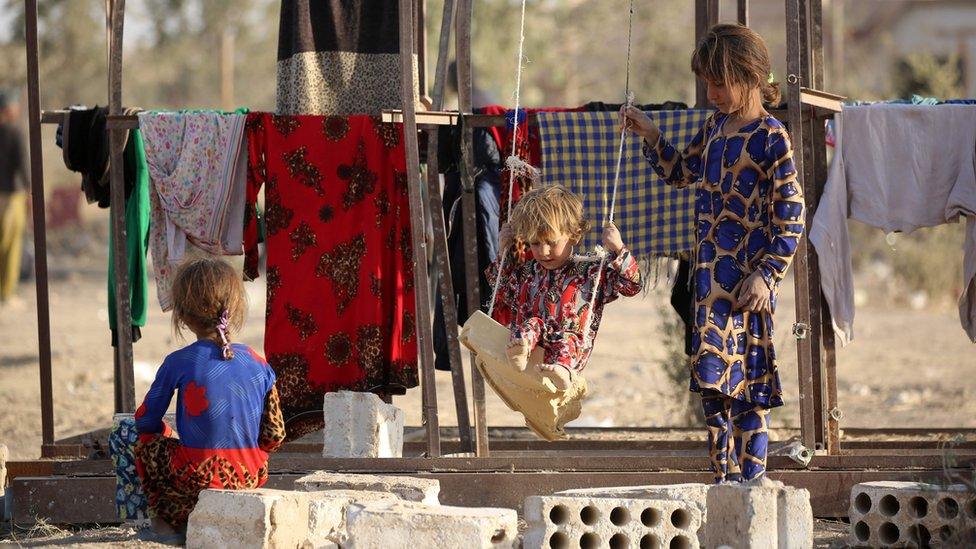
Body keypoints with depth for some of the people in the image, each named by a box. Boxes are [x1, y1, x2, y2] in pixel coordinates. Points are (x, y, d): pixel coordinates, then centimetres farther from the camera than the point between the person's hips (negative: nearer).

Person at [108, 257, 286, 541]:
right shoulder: (259, 365, 1)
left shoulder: (179, 363, -9)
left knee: (125, 435, 16)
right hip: (249, 480, 5)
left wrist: (164, 430, 24)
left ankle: (168, 518, 12)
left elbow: (147, 420, 2)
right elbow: (274, 436, 5)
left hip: (196, 480, -5)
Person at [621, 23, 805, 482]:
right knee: (711, 379, 9)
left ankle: (750, 477, -4)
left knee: (744, 376, -7)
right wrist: (650, 136, 16)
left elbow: (791, 217, -12)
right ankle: (724, 475, 17)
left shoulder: (771, 138, -11)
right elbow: (682, 172, 30)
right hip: (710, 271, 8)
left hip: (747, 280, -8)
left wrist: (766, 275, -17)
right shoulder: (715, 127, 12)